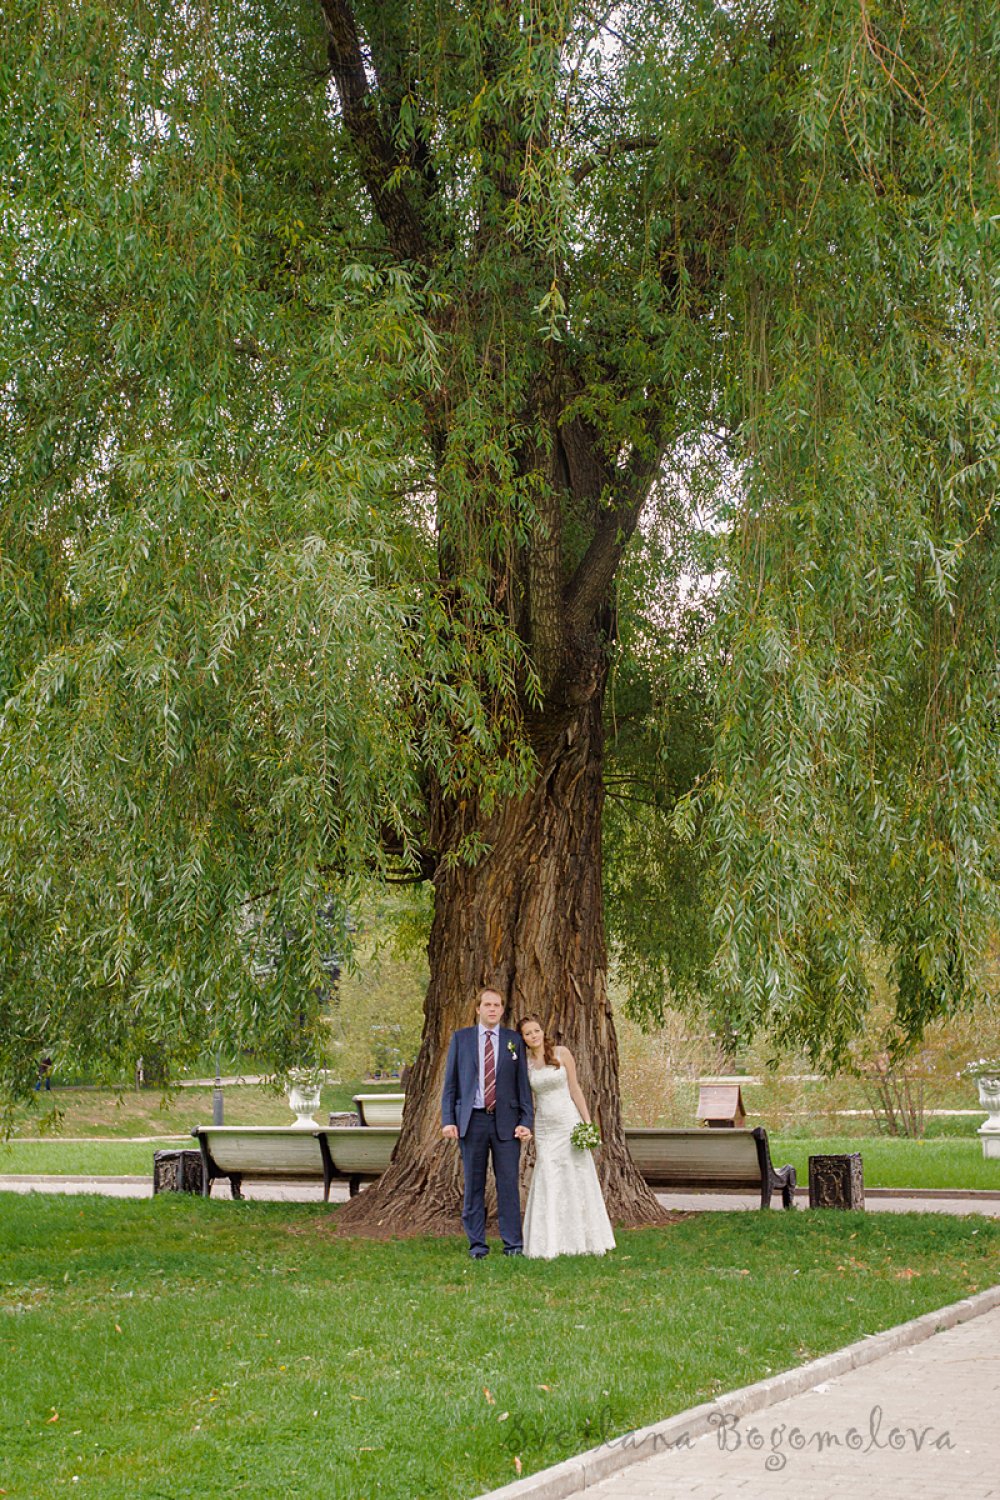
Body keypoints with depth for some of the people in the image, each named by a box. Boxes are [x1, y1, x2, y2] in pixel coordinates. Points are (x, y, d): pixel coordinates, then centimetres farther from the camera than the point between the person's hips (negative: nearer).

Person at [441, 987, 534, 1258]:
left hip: (506, 1122, 0)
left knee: (509, 1183, -2)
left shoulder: (514, 1040, 7)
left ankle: (513, 1243, 5)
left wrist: (526, 1122, -2)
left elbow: (523, 1084, 7)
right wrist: (448, 1120, -3)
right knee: (474, 1184, 4)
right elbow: (450, 1082, 6)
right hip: (472, 1120, 0)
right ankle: (477, 1243, 11)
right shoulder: (461, 1038, 7)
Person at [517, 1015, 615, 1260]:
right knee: (547, 1183, -2)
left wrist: (587, 1121, -6)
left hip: (569, 1122, -2)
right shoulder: (524, 1063, 3)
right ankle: (548, 1244, 3)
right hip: (544, 1127, 2)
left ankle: (583, 1239, 12)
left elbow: (575, 1089, -2)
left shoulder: (562, 1053, -2)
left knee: (577, 1179, 2)